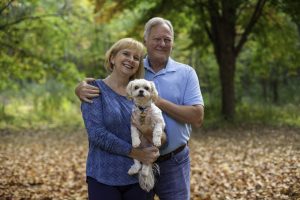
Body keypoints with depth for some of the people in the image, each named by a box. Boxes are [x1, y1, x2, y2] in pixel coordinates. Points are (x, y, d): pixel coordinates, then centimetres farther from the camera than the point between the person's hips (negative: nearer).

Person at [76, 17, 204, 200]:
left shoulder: (186, 73, -3)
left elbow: (197, 118, -11)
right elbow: (100, 89, 4)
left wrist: (159, 102, -18)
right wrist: (82, 88, -20)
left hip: (173, 164, -1)